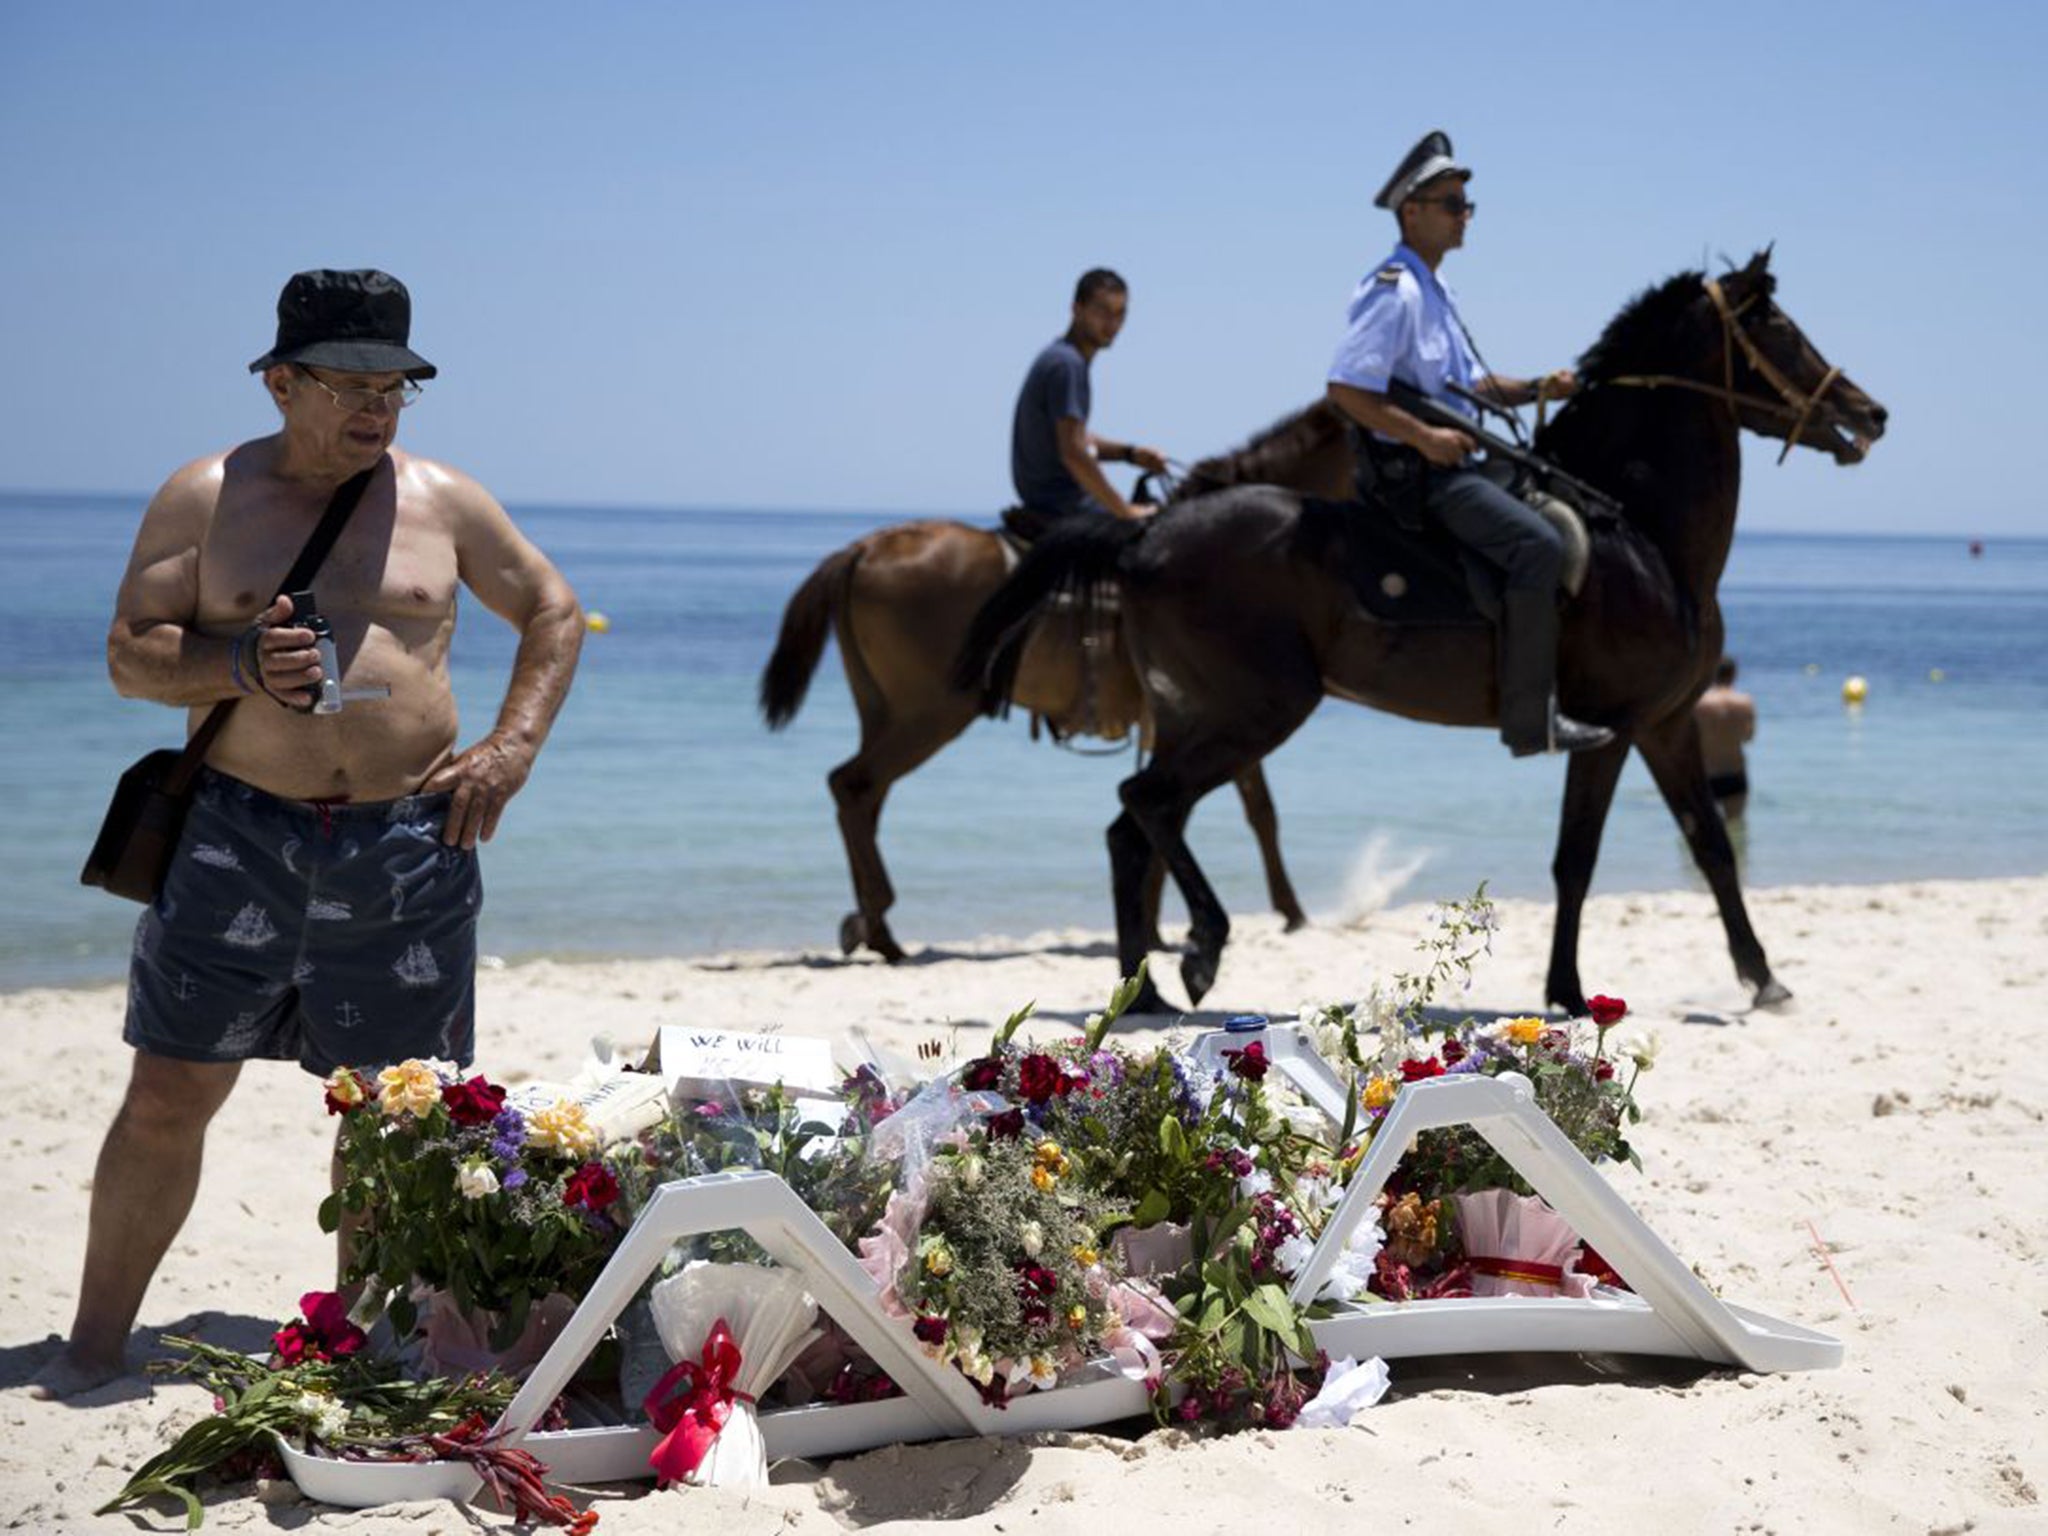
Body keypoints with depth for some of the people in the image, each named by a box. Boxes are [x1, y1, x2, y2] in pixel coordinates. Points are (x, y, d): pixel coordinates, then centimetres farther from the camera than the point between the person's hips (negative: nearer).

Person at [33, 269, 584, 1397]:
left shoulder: (444, 503, 9)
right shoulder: (206, 498, 4)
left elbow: (554, 615, 19)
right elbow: (128, 655, 2)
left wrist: (511, 747, 5)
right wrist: (238, 665, -17)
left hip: (408, 845, 1)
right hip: (237, 837, -1)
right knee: (166, 1098, 0)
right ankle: (94, 1346, 12)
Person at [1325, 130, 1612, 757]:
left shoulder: (1433, 292, 20)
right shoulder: (1393, 290, -13)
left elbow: (1477, 385, 25)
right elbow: (1345, 388, -22)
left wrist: (1537, 389, 7)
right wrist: (1423, 435, -25)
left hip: (1445, 465, 11)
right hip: (1408, 469, -11)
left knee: (1561, 522, 17)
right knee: (1537, 544, -25)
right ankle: (1532, 721, -26)